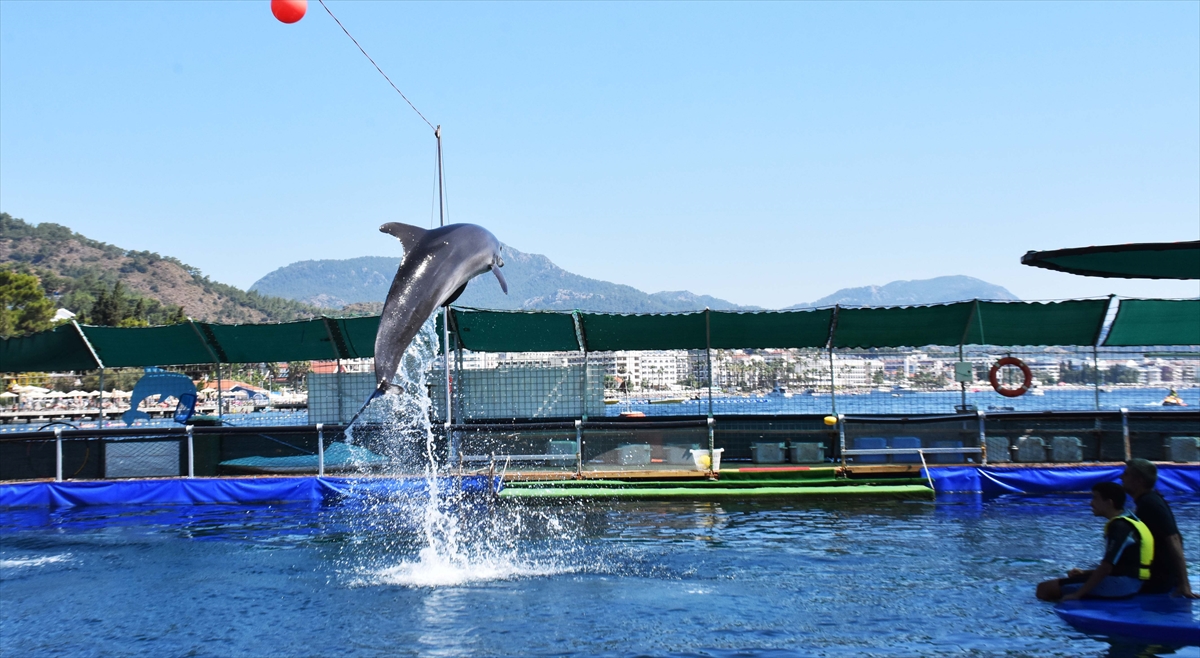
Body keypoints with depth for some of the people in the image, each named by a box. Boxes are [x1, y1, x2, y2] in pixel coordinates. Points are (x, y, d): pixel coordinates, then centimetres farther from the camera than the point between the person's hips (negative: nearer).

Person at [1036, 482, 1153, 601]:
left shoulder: (1119, 527, -17)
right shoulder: (1126, 523, 14)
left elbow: (1106, 567, -22)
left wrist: (1077, 594, -18)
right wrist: (1086, 573, 15)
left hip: (1120, 583, -11)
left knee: (1045, 588, -14)